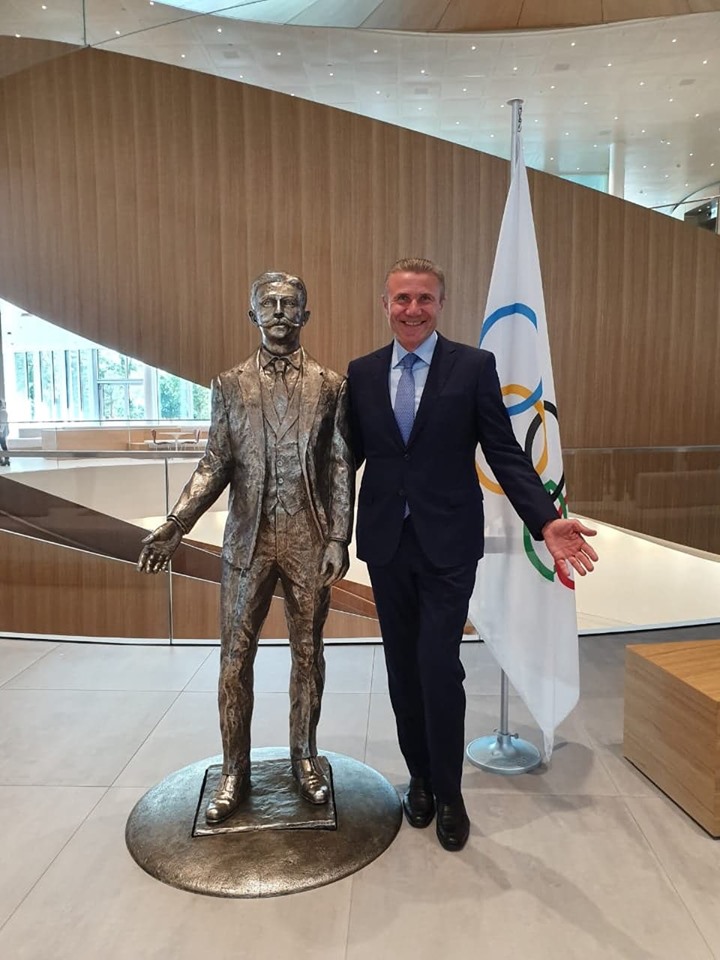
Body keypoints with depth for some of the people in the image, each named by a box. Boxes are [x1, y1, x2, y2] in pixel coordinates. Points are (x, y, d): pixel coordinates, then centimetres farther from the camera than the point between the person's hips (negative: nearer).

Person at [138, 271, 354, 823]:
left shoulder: (331, 386, 1)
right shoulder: (230, 386, 4)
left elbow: (341, 469, -1)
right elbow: (215, 465, 1)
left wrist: (339, 538, -7)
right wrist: (176, 525, -11)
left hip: (310, 541, 0)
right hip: (248, 541, 1)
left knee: (308, 651, 12)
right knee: (235, 658, 7)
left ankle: (305, 757, 32)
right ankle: (235, 772, 25)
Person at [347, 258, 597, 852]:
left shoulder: (474, 367, -3)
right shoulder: (362, 373, 5)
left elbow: (505, 453, -6)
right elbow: (351, 453, 8)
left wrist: (546, 520, -17)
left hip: (447, 543, -3)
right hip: (385, 542, 3)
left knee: (440, 668, -3)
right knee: (403, 669, 13)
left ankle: (448, 793, 22)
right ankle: (420, 778, 35)